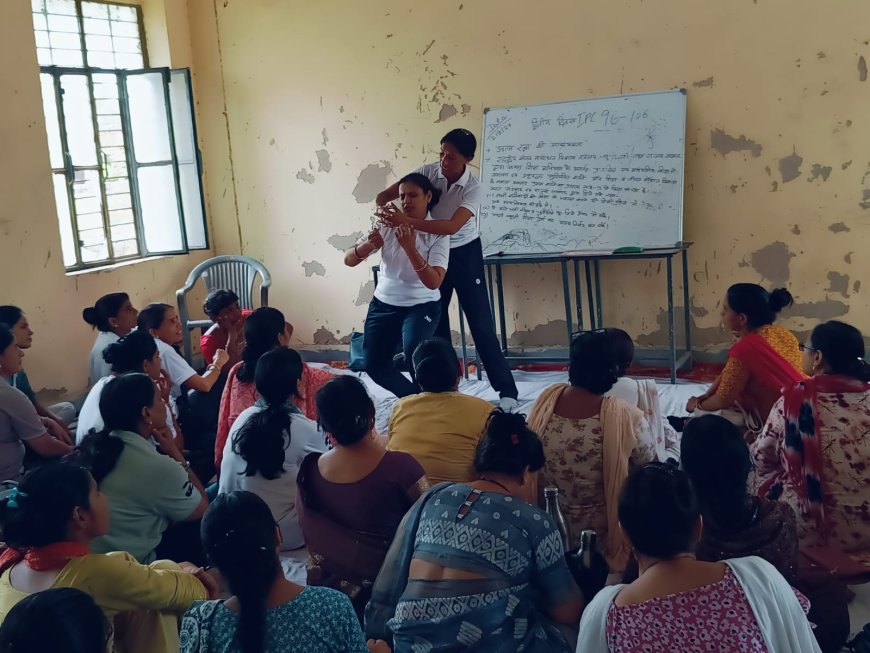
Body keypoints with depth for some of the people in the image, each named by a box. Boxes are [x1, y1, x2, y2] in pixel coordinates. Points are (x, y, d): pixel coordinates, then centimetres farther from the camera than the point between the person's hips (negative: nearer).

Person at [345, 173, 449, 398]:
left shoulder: (438, 233, -15)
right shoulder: (387, 224, -7)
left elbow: (434, 282, -26)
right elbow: (348, 259, -9)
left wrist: (410, 247, -36)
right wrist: (368, 246, -31)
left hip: (422, 305, -4)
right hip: (384, 303, 4)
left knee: (413, 351, -31)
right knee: (374, 365, 0)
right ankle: (413, 398, 25)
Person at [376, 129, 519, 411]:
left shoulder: (474, 188, -25)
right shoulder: (428, 172, -14)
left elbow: (452, 226, -39)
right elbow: (384, 196, -11)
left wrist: (408, 221, -47)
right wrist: (386, 210, -33)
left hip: (465, 254, -4)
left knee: (480, 323, -4)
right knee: (434, 321, 7)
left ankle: (507, 390, 5)